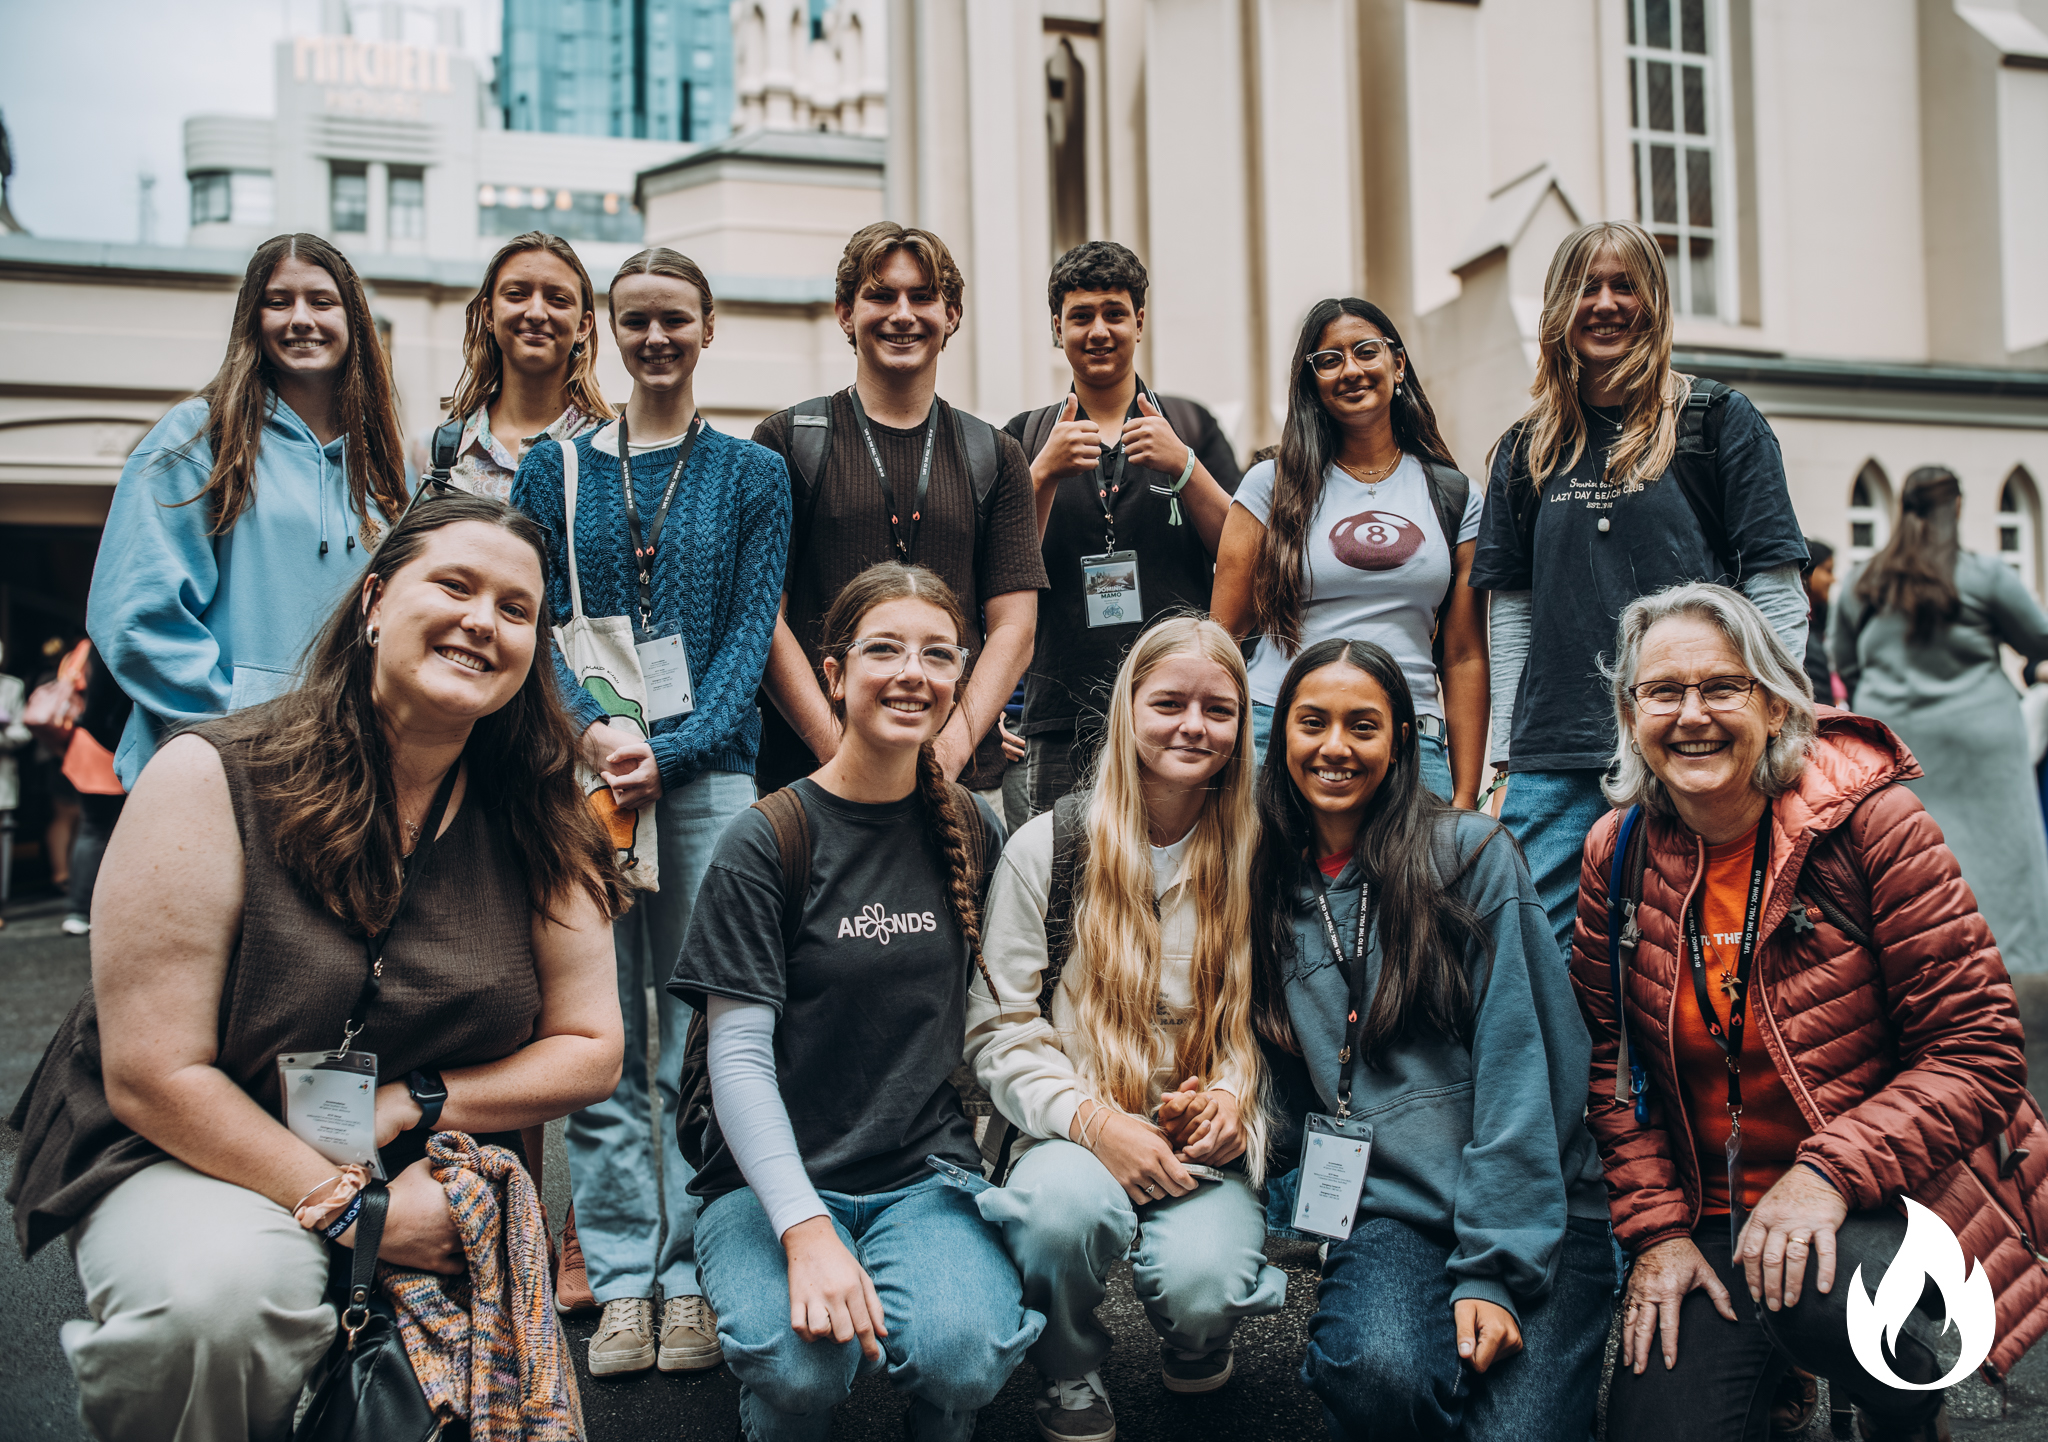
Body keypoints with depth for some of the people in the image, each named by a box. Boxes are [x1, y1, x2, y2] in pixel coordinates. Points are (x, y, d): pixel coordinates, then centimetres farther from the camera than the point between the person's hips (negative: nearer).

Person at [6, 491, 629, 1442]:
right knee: (225, 1293, -35)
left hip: (432, 1176, 3)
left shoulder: (537, 826, -1)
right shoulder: (215, 781, -14)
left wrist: (412, 1103, -13)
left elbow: (589, 1050, 2)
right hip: (195, 1156, -3)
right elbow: (153, 1076, -15)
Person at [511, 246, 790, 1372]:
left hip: (707, 772, -1)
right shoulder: (554, 469, 12)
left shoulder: (751, 474, 9)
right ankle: (622, 1278, 10)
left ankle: (693, 1275, 9)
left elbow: (751, 634, 1)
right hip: (583, 774, 1)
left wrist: (668, 751, -12)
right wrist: (593, 731, -13)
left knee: (699, 1033, -1)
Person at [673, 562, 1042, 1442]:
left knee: (963, 1353, -27)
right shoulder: (765, 843, -6)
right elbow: (738, 1057, -11)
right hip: (778, 1177, -2)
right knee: (800, 1363, -31)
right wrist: (806, 1230, -23)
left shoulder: (972, 833, 7)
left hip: (928, 1170, 3)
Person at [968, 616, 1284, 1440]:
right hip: (1075, 1134, -1)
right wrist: (1092, 1120, -16)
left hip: (1209, 1145, 1)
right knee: (1066, 1204, -36)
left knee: (1203, 1288, -29)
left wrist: (1234, 1102, -11)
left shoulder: (1256, 858, 5)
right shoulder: (1046, 848, 0)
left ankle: (1195, 1341, 13)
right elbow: (999, 1030, -1)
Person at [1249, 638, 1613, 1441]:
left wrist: (1493, 1268, -13)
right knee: (1376, 1369, -31)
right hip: (1388, 1214, 1)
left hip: (1532, 1208, -1)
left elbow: (1516, 1066, -7)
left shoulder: (1472, 856, -1)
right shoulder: (1271, 887, 11)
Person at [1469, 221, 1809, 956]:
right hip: (1556, 761, 3)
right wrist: (1505, 762, 7)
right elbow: (1511, 613, 12)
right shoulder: (1528, 448, 13)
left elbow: (1779, 597, 1)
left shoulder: (1719, 422, 4)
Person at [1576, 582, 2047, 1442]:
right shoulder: (1617, 854, -1)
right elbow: (1609, 1059, 6)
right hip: (1711, 1216, 3)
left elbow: (1978, 1048, -12)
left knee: (1819, 1298, -34)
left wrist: (1830, 1173, -24)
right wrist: (1655, 1230, -4)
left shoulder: (1868, 821, -12)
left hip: (1889, 1196, -3)